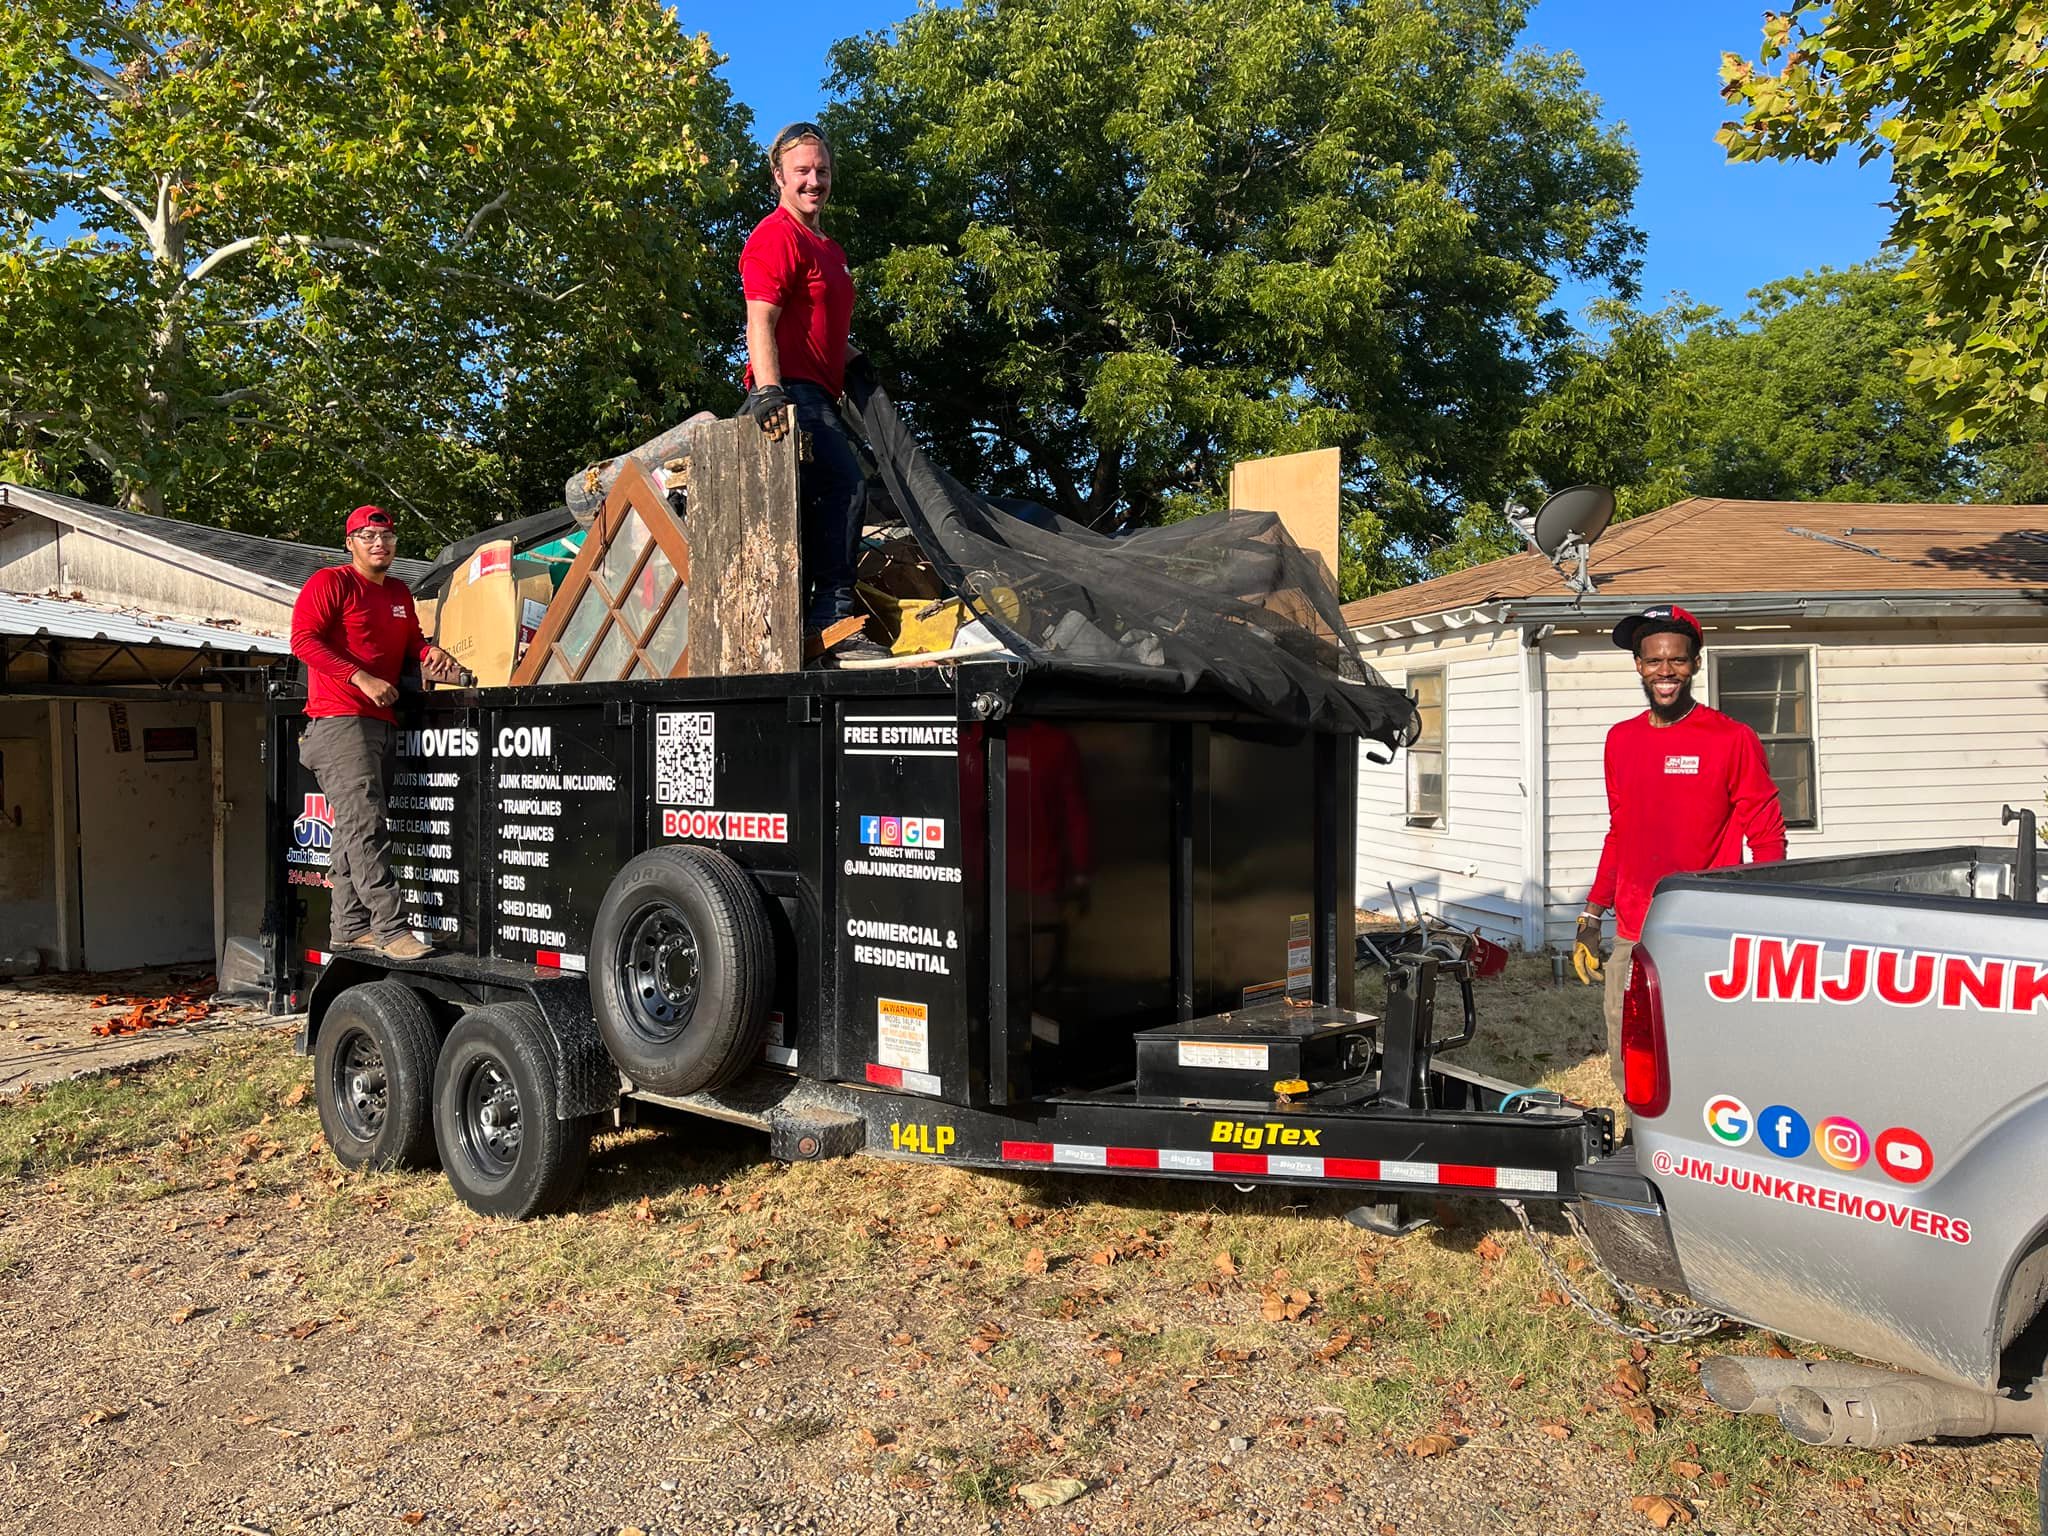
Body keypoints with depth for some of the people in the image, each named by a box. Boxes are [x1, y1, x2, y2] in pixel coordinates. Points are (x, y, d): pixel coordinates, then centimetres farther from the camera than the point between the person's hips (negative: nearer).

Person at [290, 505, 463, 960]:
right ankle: (391, 929, -20)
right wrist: (362, 678, -20)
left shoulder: (399, 593, 21)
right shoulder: (330, 582, -2)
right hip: (340, 721, -8)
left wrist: (429, 652, 3)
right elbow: (303, 639, -11)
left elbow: (411, 641, 28)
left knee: (355, 829, 10)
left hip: (383, 722, 8)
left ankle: (349, 929, 14)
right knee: (365, 826, -15)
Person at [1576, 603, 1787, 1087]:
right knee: (1631, 1077, 6)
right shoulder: (1621, 740, 12)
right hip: (1632, 942, 5)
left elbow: (1767, 841, -1)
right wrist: (1591, 919, 17)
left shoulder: (1732, 739, -3)